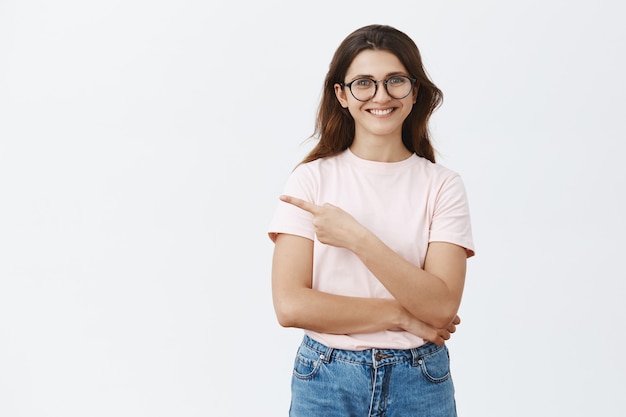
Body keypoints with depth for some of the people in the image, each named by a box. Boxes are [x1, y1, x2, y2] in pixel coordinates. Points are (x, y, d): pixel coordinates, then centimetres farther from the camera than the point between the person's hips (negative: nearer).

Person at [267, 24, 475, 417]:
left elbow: (442, 306, -15)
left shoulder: (443, 185, -5)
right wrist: (403, 315, -13)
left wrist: (356, 237, -21)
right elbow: (291, 305, -13)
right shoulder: (311, 179, -6)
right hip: (326, 380, 0)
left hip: (419, 383, 1)